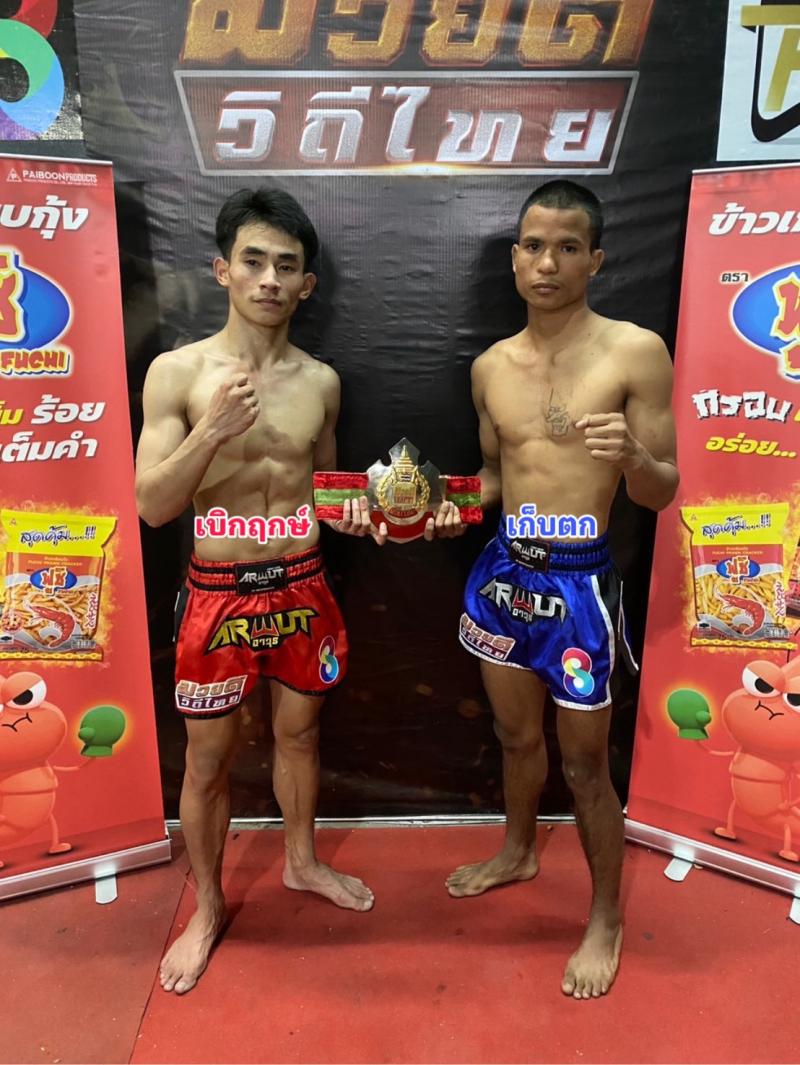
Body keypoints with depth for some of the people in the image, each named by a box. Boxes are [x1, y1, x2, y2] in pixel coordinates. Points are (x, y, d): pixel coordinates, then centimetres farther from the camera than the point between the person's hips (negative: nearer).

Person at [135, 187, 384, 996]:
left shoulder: (321, 381, 2)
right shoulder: (176, 372, -10)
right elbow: (152, 507, -13)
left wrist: (351, 513, -6)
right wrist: (214, 429, -27)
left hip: (303, 589, 3)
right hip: (219, 594, -3)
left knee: (298, 734, 21)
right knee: (208, 761, 12)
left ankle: (302, 861, 46)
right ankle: (208, 906, 36)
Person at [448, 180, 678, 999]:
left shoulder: (636, 352, -9)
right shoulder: (490, 366, 5)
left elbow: (662, 493, -7)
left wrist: (631, 455, -28)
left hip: (578, 580, -5)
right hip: (502, 571, 5)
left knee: (584, 763, 8)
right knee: (515, 733, 22)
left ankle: (607, 919, 33)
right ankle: (517, 853, 49)